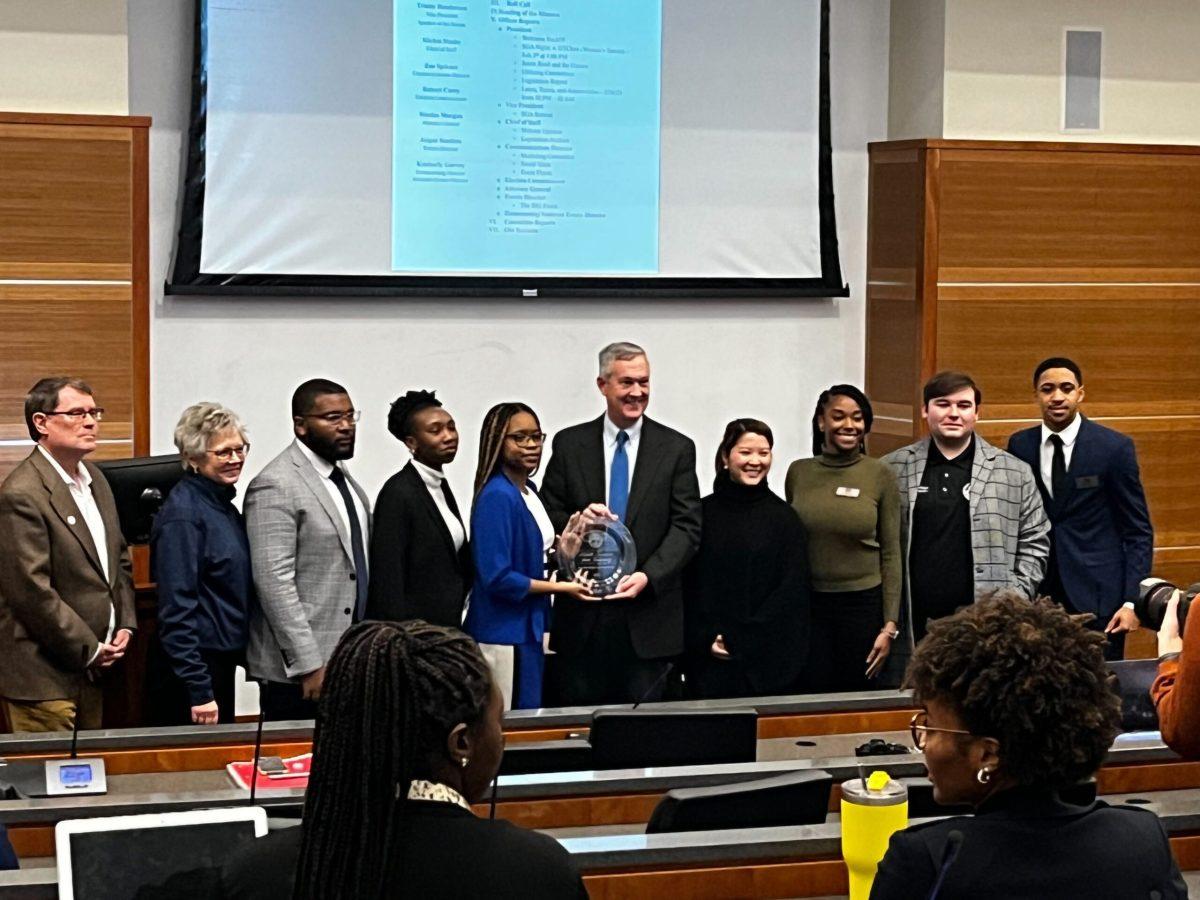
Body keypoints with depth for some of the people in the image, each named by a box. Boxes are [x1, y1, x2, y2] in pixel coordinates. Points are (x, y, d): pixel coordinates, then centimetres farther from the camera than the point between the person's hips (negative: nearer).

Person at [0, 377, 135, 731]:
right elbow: (33, 592, -20)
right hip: (45, 677, -9)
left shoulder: (94, 479, 13)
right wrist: (90, 651, -14)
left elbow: (120, 559, 21)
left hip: (93, 669, 9)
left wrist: (125, 624, 7)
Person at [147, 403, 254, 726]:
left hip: (221, 663, 9)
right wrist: (199, 691, -22)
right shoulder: (182, 514, -16)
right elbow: (176, 608, -20)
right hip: (191, 669, -9)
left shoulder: (224, 504, 11)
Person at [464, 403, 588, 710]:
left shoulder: (528, 490, 11)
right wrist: (559, 587, -11)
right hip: (504, 633, -9)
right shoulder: (496, 497, -15)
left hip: (530, 627, 9)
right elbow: (497, 578, -20)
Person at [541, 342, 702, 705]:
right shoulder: (569, 444, 7)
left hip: (647, 614, -1)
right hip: (583, 614, 1)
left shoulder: (676, 449, 4)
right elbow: (547, 518, 8)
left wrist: (648, 576, -15)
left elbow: (687, 526, -1)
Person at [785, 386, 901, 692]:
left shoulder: (880, 475, -2)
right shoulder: (799, 472, 3)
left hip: (863, 605, -2)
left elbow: (891, 554, 0)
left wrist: (890, 626, -4)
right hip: (808, 606, 2)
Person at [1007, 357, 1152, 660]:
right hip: (1035, 596, 3)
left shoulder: (1114, 447, -3)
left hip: (1097, 598, -2)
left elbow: (1138, 531, -1)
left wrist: (1132, 601, -9)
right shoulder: (1020, 446, 6)